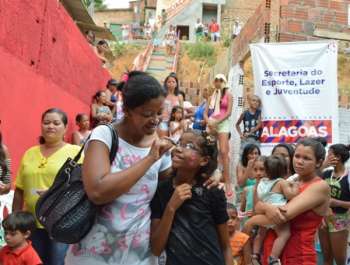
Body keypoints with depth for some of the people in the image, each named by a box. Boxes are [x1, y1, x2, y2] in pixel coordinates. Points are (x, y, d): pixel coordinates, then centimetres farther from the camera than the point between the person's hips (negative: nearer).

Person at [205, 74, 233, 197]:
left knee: (223, 152, -17)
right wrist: (208, 121, -8)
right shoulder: (212, 96, 18)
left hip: (222, 123, -5)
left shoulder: (228, 95, 5)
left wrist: (216, 122, -13)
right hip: (211, 124, 5)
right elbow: (206, 112, 13)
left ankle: (228, 183, -19)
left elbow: (229, 112, -5)